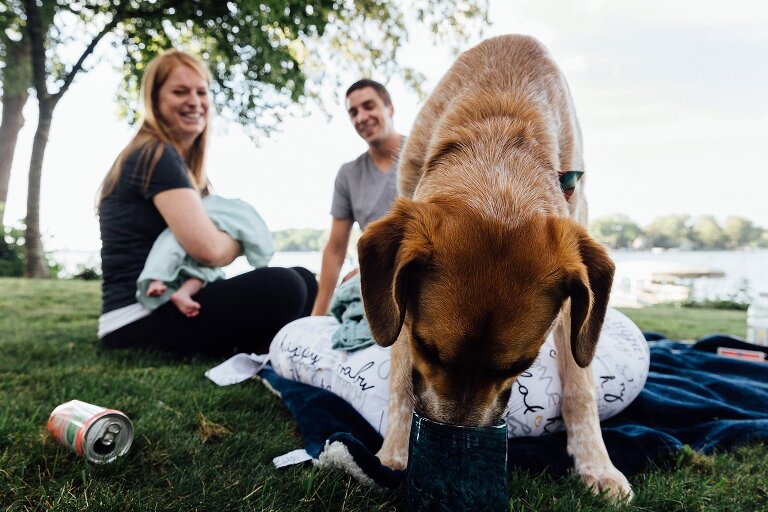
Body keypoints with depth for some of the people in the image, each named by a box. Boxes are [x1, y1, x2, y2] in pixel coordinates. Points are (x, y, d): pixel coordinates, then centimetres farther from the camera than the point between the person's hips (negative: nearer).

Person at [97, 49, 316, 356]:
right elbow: (208, 247, -24)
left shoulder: (181, 163, 18)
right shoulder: (156, 156, -12)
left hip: (167, 304, 9)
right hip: (138, 321, -9)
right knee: (283, 288, -27)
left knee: (302, 280, 5)